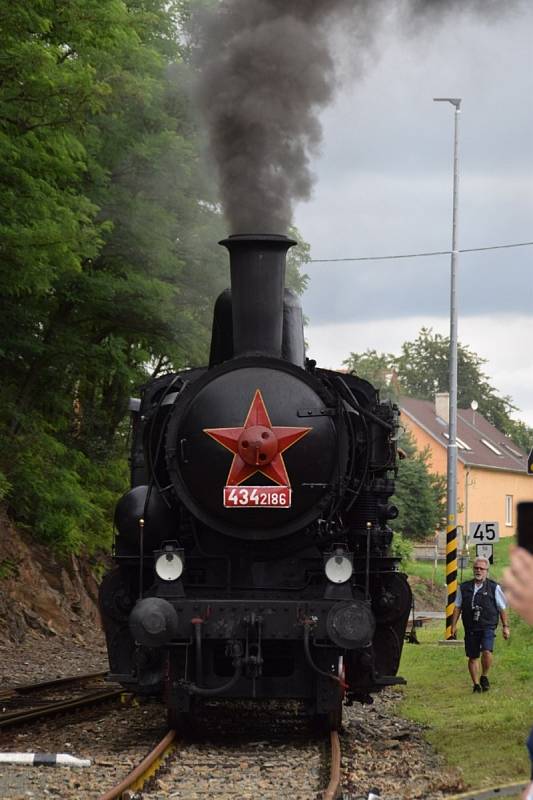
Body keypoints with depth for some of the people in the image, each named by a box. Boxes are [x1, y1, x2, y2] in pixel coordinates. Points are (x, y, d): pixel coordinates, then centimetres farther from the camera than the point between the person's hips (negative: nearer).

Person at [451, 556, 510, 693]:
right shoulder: (464, 587, 9)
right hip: (470, 628, 3)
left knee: (487, 651, -22)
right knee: (473, 657, 6)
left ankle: (484, 677, 2)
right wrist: (453, 625, 8)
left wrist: (505, 626, 6)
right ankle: (476, 684, 19)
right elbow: (457, 607, 14)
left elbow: (502, 608, 8)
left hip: (488, 626, -3)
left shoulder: (494, 587, 3)